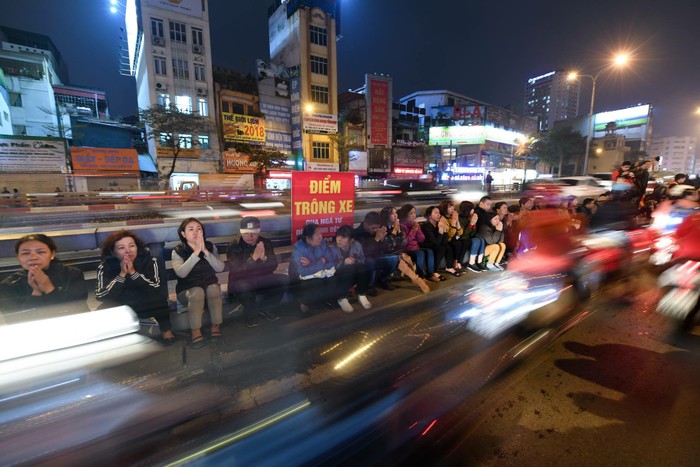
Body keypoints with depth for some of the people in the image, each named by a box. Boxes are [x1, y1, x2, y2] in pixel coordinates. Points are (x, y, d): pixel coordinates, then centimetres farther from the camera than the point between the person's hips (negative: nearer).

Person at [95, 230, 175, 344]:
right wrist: (122, 274, -28)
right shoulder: (105, 266, -11)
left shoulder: (148, 260, -15)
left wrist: (133, 273, -29)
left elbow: (156, 289, -22)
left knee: (160, 299, -29)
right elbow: (100, 296, -19)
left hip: (147, 304, -1)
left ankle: (166, 330, -5)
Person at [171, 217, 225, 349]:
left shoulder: (210, 246, 0)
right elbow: (181, 273, -24)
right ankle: (196, 331, -24)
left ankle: (216, 326, -18)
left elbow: (220, 268, -13)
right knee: (197, 292, -33)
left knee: (213, 289, -31)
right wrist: (196, 252, -28)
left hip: (210, 284, 2)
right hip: (187, 289, -1)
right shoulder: (178, 251, -5)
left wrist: (205, 251, -22)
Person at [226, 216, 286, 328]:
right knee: (243, 286, -37)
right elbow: (236, 272, -25)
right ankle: (251, 313, -6)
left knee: (283, 280, -18)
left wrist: (264, 258, -29)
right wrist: (253, 257, -37)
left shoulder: (266, 243, -4)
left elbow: (273, 267, -7)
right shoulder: (234, 247, -14)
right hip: (242, 281, -4)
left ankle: (265, 308, 3)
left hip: (262, 280, 4)